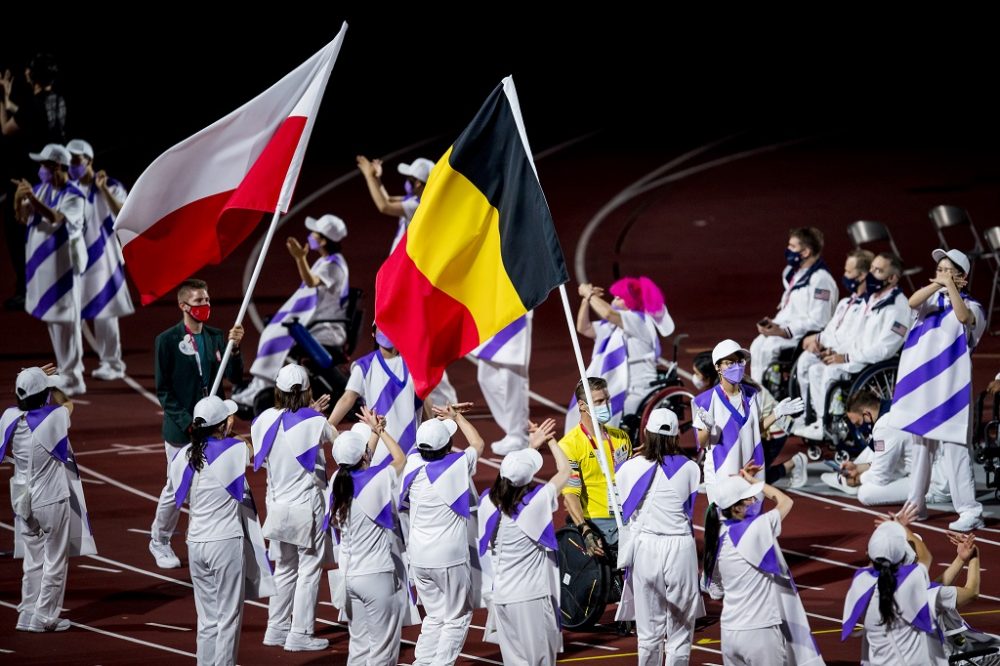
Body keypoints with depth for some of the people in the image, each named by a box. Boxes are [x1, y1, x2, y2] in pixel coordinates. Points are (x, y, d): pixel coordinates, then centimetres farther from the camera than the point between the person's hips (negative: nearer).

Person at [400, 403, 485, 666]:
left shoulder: (413, 464, -2)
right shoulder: (458, 466, -13)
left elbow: (426, 440, 22)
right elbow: (477, 443, 9)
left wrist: (447, 416, 23)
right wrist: (457, 418, 20)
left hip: (418, 557, 5)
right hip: (451, 558, -5)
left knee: (434, 616, 17)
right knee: (457, 618, 6)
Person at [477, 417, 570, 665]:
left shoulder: (488, 501, -2)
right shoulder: (535, 503, -16)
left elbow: (511, 475, 20)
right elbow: (564, 470, -1)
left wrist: (532, 447, 25)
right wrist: (550, 440, 13)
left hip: (502, 596, 5)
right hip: (532, 597, -5)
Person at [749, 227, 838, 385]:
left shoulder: (821, 280, -18)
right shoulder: (794, 273, 12)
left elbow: (818, 321, -22)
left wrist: (784, 332, -23)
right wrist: (774, 323, 2)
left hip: (806, 336, -9)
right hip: (786, 328, 9)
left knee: (769, 347, -25)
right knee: (757, 345, -10)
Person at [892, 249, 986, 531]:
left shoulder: (970, 306, -1)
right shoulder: (932, 299, 11)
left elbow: (963, 317, -25)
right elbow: (912, 302, -10)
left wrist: (950, 285, -24)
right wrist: (938, 285, -20)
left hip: (949, 383, -6)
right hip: (920, 380, 6)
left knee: (953, 446, -12)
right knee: (921, 440, 14)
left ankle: (969, 510, -13)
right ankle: (917, 503, 23)